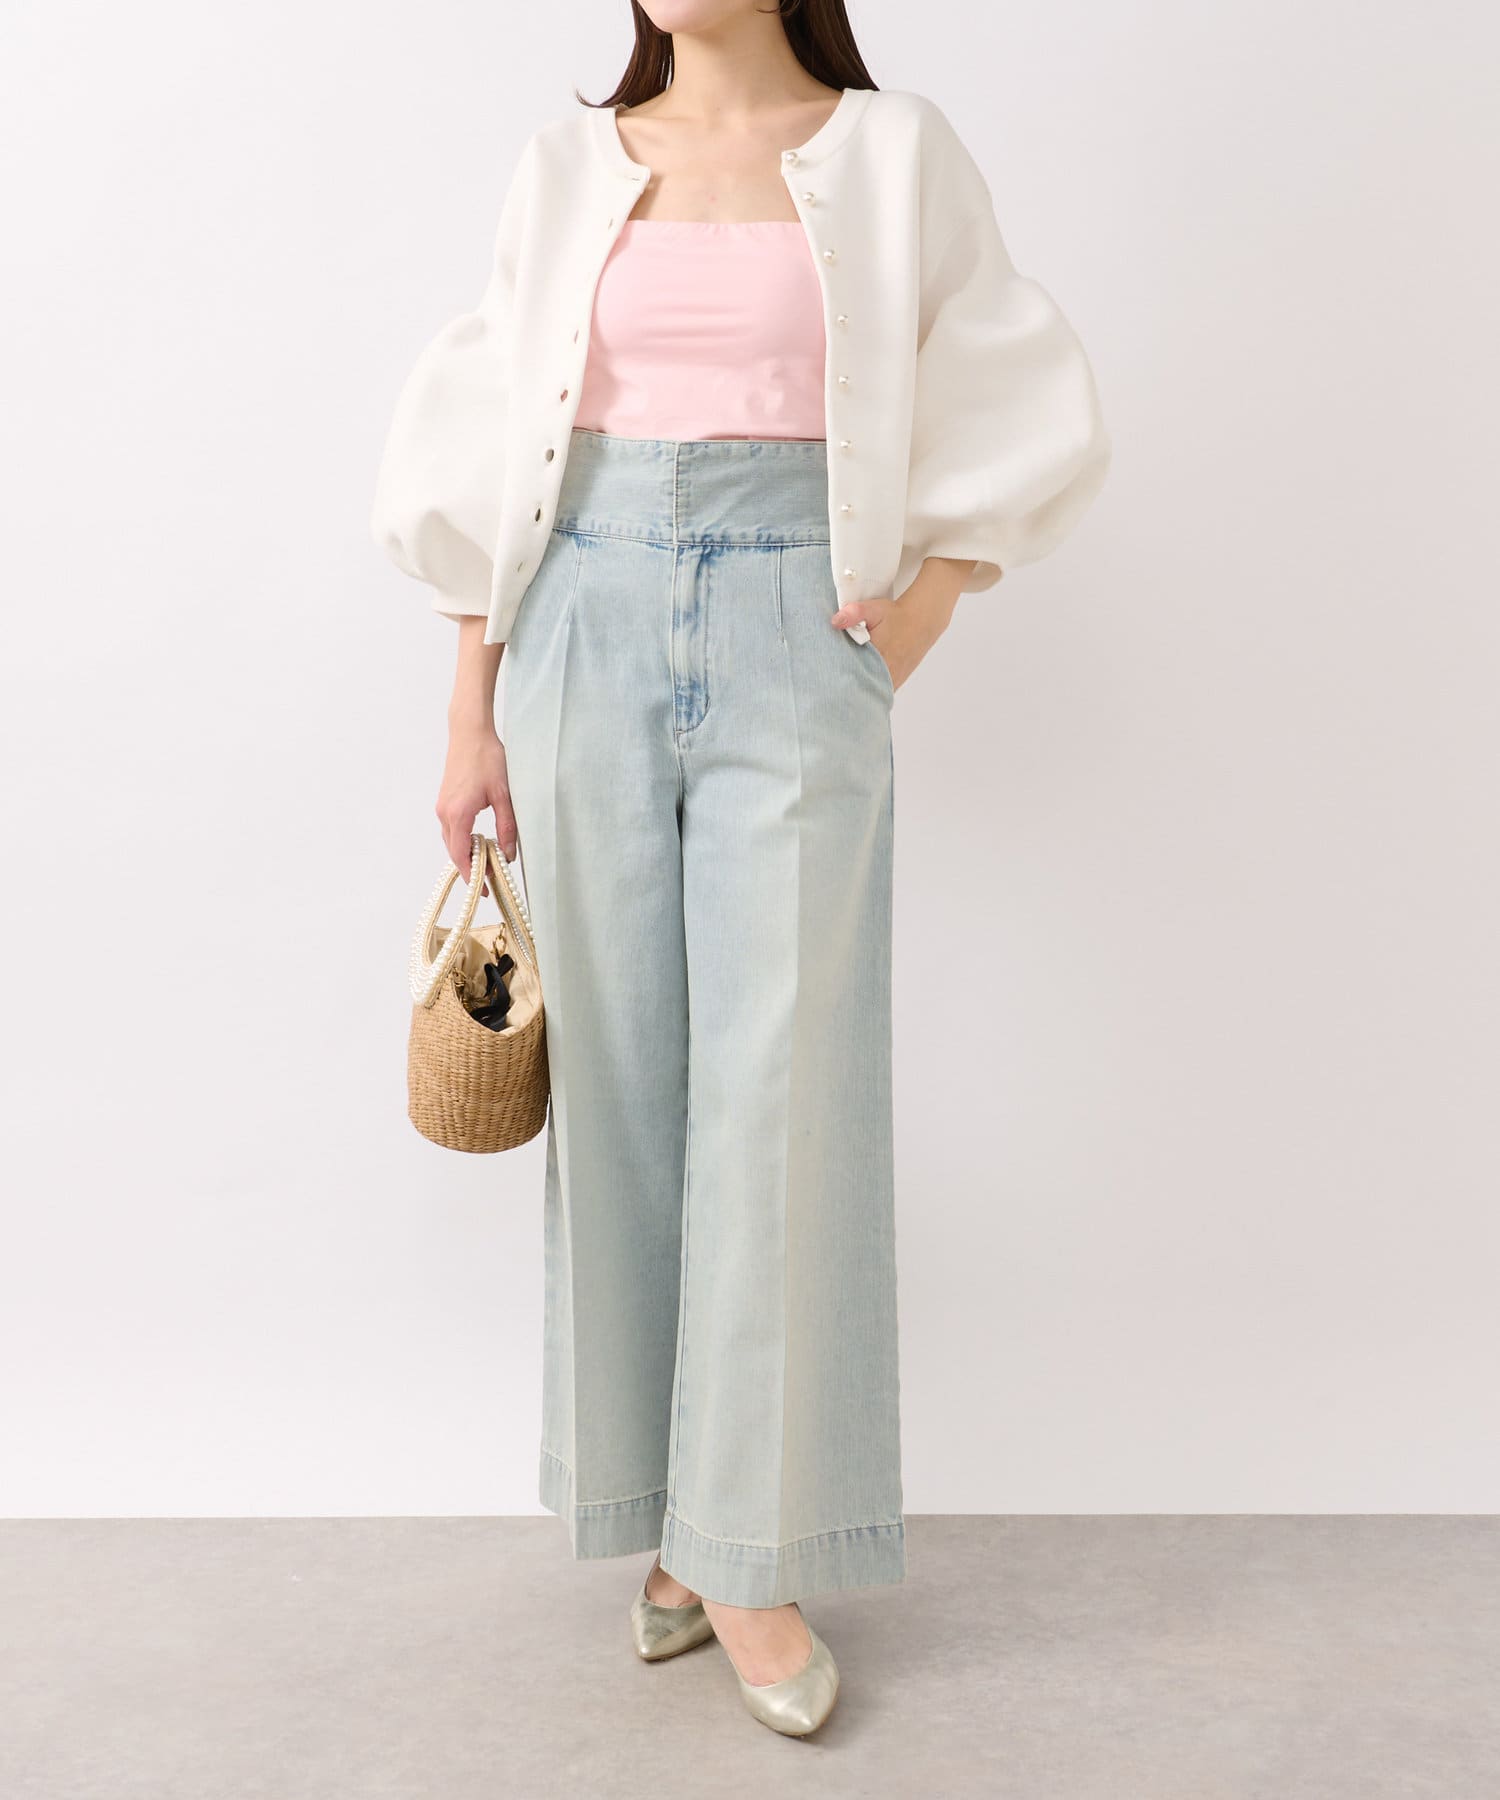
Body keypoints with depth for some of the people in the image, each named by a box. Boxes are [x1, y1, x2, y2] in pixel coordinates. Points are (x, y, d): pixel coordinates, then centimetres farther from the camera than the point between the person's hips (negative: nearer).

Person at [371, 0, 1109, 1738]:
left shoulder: (892, 153, 8)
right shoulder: (568, 167, 13)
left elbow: (1020, 418, 11)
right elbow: (490, 459, 11)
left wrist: (924, 615, -2)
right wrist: (472, 715, 6)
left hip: (796, 640, -2)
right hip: (593, 632, 2)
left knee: (781, 1086, -4)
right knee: (617, 1074, 4)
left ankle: (751, 1549, 10)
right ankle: (659, 1505, 20)